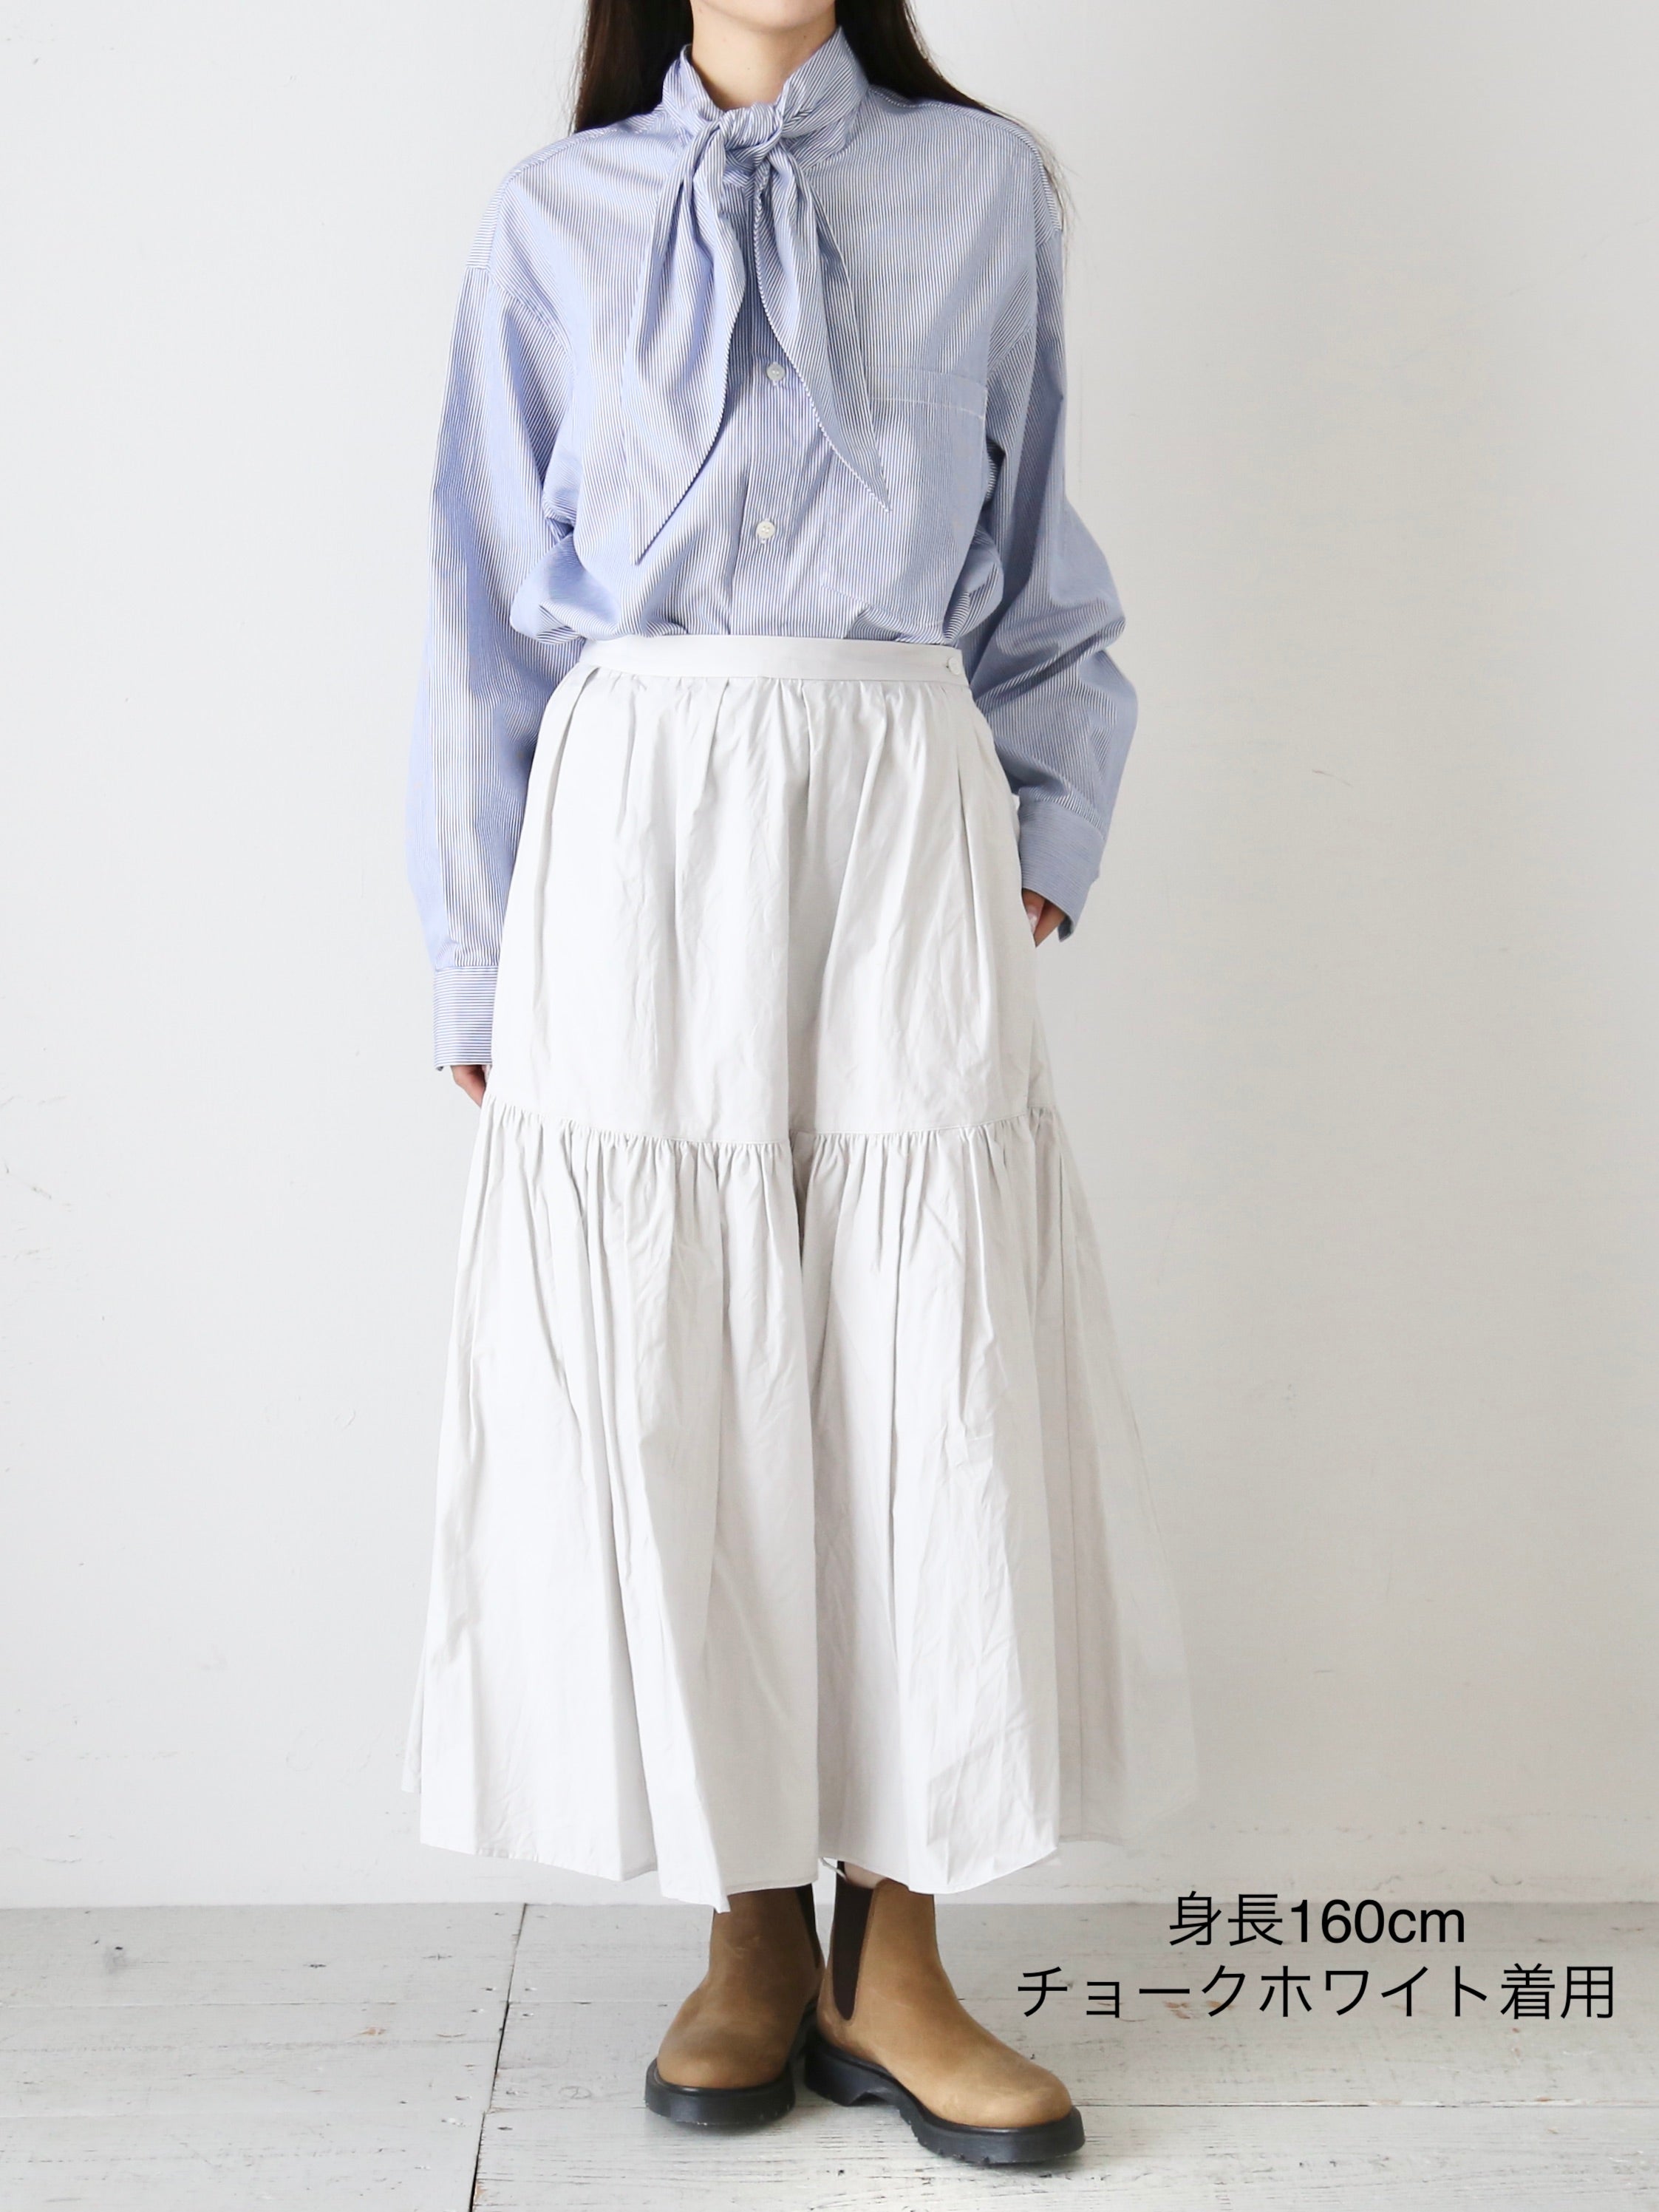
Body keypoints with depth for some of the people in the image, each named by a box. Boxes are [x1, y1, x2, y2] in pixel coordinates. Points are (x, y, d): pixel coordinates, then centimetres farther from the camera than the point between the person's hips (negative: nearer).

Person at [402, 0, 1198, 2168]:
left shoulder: (983, 189, 12)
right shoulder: (556, 220, 11)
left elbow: (1038, 572, 15)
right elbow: (494, 616, 10)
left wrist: (1043, 842, 3)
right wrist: (486, 968, 6)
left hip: (904, 836, 0)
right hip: (637, 833, 0)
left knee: (928, 1393, -2)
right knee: (663, 1398, 0)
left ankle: (892, 1967, 12)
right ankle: (754, 1933, 17)